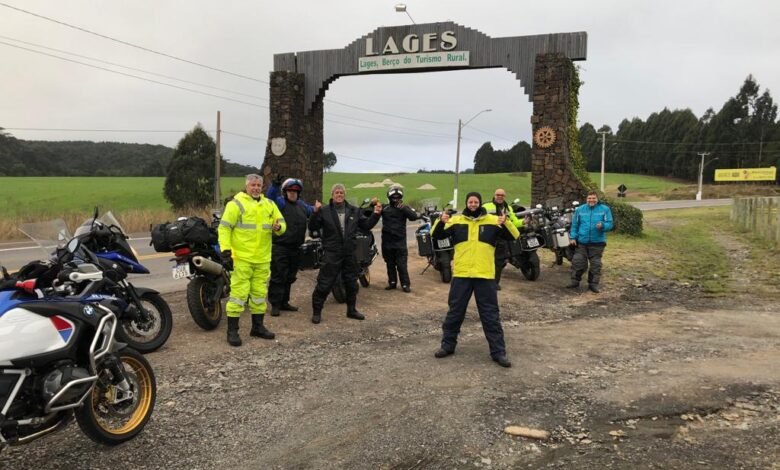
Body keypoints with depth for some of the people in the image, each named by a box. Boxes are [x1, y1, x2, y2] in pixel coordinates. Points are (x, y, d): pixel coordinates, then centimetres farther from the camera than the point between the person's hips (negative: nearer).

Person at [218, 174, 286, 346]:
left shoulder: (269, 204, 12)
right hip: (241, 258, -6)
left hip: (263, 259, 6)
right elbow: (224, 228, -9)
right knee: (239, 293, -7)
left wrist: (278, 227, -13)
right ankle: (232, 330, 2)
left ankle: (257, 326, 27)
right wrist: (225, 252, -17)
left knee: (260, 293, 14)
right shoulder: (236, 203, -5)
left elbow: (282, 223, 13)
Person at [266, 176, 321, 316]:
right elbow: (270, 197, -25)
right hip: (280, 247, -8)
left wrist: (316, 209, 15)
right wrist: (275, 185, -41)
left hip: (295, 247, 8)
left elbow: (310, 211, 36)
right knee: (278, 276, -7)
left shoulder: (301, 205, 18)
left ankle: (284, 302, 27)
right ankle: (275, 304, 0)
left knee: (290, 277, 15)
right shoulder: (280, 202, -6)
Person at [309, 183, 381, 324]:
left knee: (351, 283, 15)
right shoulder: (324, 211, -3)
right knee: (324, 283, -4)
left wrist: (375, 214, 0)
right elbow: (312, 227, -9)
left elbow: (366, 225, 13)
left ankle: (351, 309, 31)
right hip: (331, 254, -4)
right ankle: (316, 311, 8)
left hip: (350, 253, 4)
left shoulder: (354, 211, 8)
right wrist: (315, 213, -23)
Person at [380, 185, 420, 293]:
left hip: (400, 241, -2)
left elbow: (414, 216, -15)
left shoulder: (404, 208, 1)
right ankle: (392, 282, 22)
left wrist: (403, 208, -28)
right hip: (387, 241, 2)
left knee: (401, 264, -2)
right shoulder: (384, 208, 3)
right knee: (390, 264, 12)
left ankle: (405, 284, 4)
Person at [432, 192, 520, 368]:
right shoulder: (456, 220, 5)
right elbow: (436, 236, 2)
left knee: (490, 315, 5)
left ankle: (498, 351, 13)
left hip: (485, 275, -1)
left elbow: (514, 236, -3)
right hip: (461, 275, 1)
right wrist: (441, 222, -18)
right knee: (455, 312, 11)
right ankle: (448, 345, 26)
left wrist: (506, 223, -22)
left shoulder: (493, 221, 2)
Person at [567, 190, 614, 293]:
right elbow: (574, 225, 9)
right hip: (581, 242, 1)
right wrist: (573, 237, 1)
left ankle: (593, 284, 15)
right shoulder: (580, 209, 6)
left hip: (597, 243, -1)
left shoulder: (605, 209, 0)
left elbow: (610, 224, -2)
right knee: (577, 262, 3)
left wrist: (602, 225, -24)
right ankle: (575, 281, 17)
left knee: (596, 264, 5)